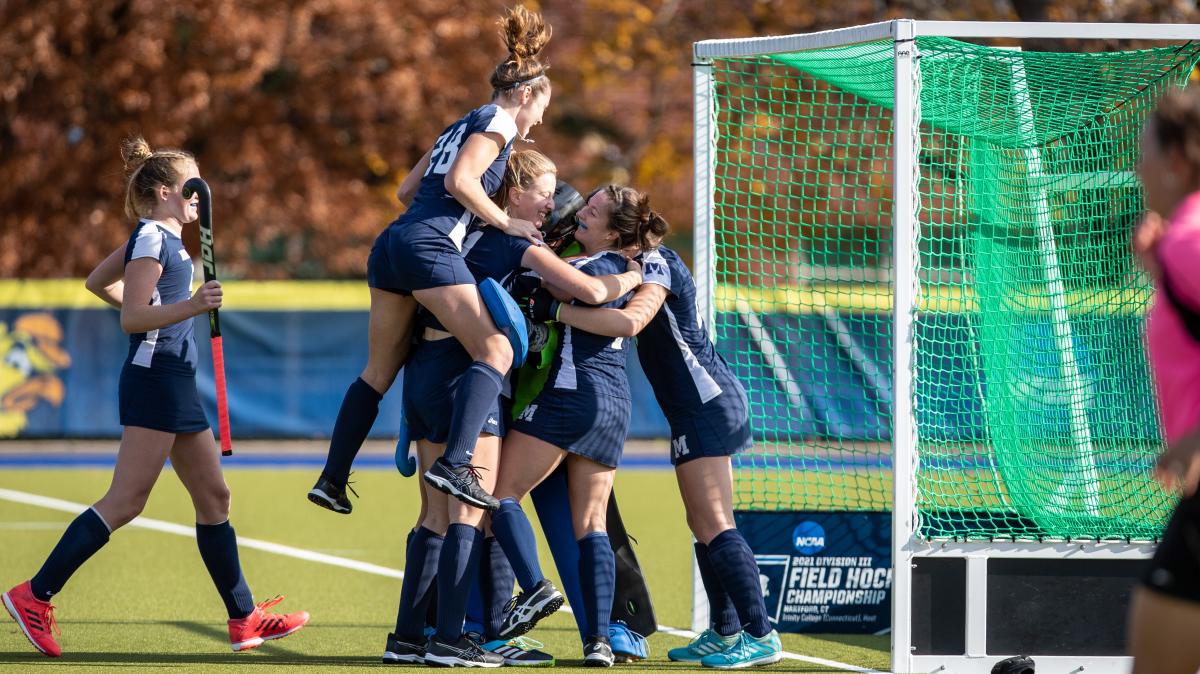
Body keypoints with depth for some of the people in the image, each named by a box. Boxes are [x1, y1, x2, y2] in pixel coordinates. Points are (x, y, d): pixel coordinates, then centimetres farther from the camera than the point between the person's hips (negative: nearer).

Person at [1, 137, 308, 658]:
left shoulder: (159, 238, 17)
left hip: (174, 385, 11)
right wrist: (191, 306, -31)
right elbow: (133, 318, -19)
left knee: (214, 497, 10)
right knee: (125, 501, -14)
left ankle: (244, 619, 13)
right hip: (155, 377, -11)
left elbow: (97, 281, 29)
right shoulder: (152, 239, -12)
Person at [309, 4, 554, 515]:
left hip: (391, 244, 9)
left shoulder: (462, 125, 27)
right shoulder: (498, 122, 0)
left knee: (380, 371, 14)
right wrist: (505, 223, -5)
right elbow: (459, 181, -14)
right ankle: (454, 465, -28)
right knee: (495, 350, -13)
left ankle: (332, 479, 13)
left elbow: (408, 190, 28)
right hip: (429, 246, -9)